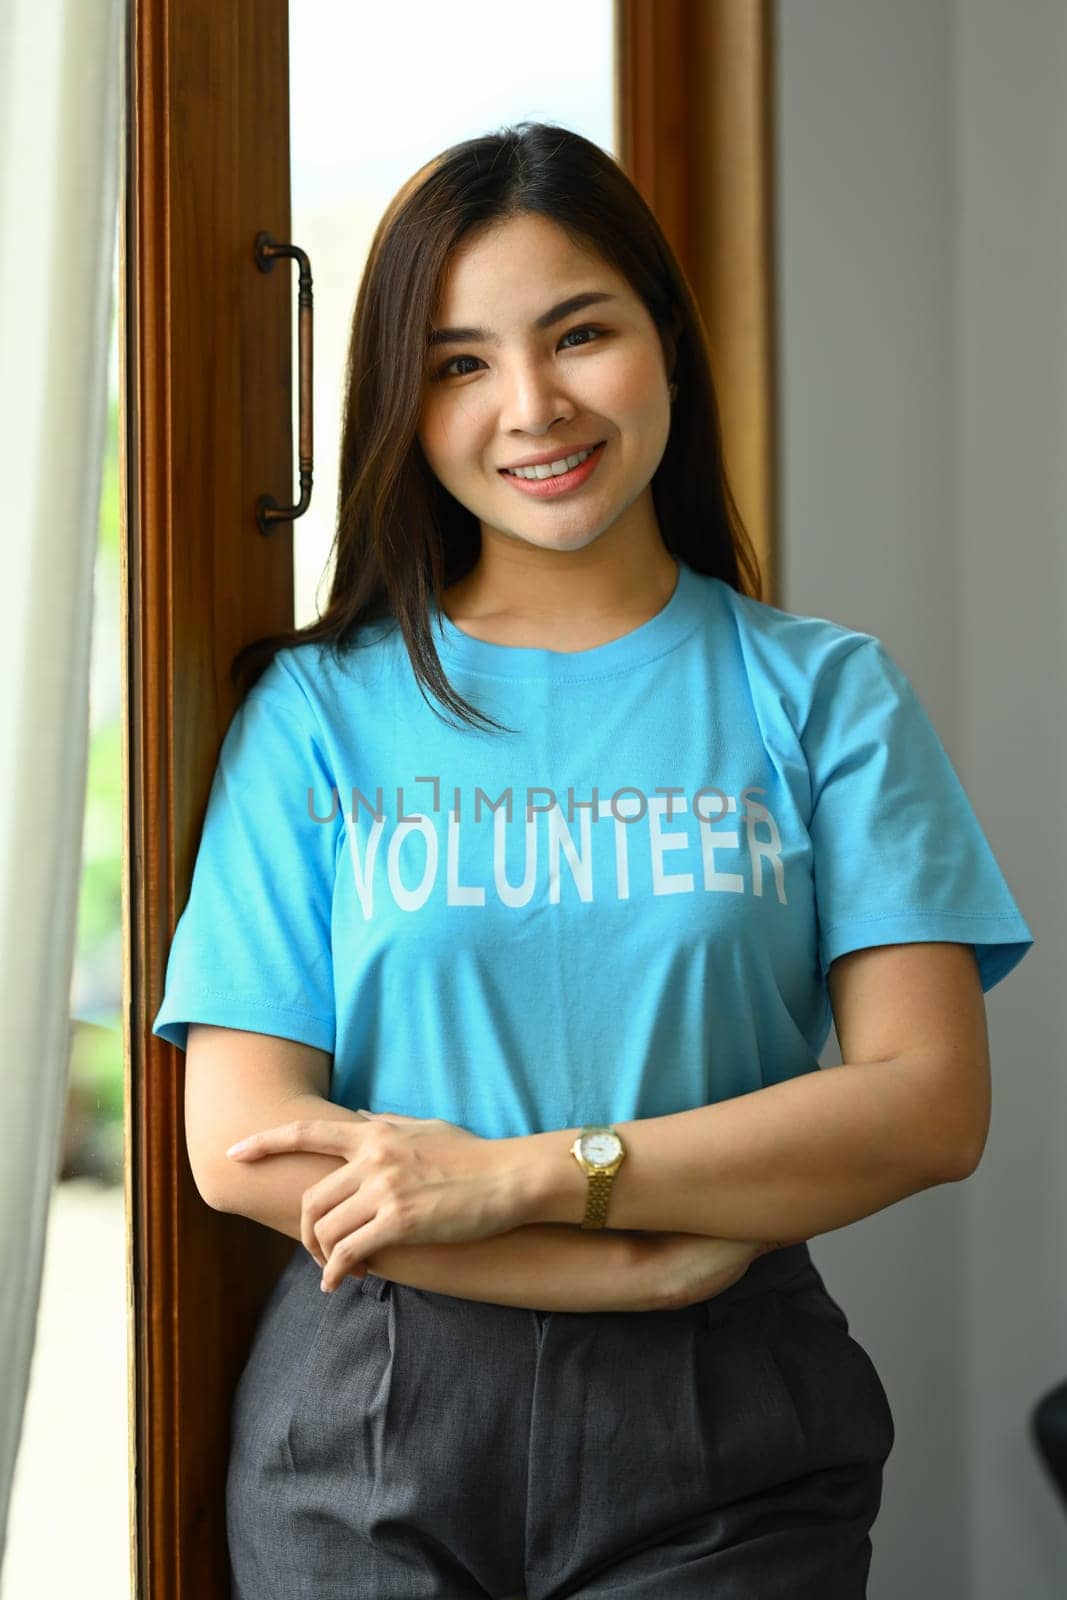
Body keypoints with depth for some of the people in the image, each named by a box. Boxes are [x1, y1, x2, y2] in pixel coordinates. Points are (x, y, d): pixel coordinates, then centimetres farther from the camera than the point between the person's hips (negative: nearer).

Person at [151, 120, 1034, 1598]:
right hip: (368, 1425, 0)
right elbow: (243, 1143, -5)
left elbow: (931, 1102, -5)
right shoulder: (319, 708, 2)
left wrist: (521, 1173, -15)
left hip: (721, 1432, 0)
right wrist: (658, 1256, -14)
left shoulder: (823, 691, 3)